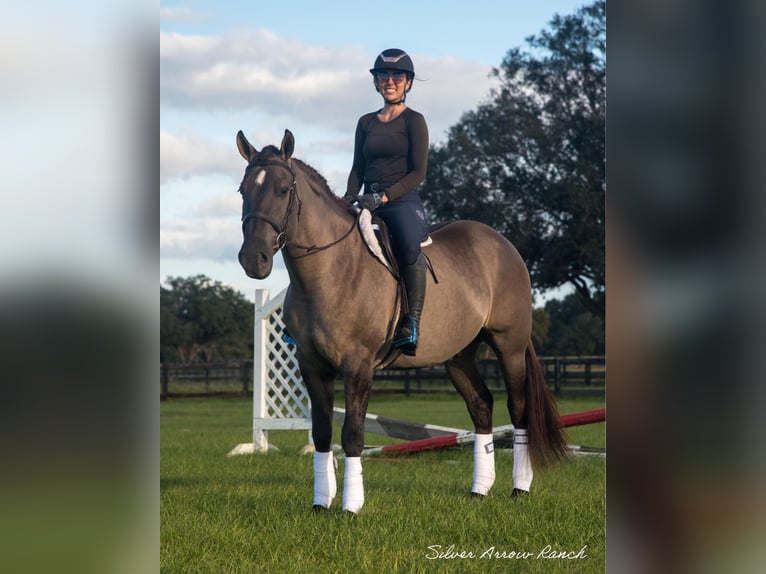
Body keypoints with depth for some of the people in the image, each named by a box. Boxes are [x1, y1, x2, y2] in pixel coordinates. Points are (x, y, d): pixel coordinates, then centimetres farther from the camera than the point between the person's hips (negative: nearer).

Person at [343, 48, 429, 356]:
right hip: (369, 205, 6)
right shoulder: (366, 122, 17)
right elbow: (358, 169, 17)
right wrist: (348, 200, -2)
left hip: (403, 202, -6)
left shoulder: (414, 121, 2)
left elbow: (418, 173, -5)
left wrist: (384, 196, -16)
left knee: (410, 248, -36)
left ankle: (411, 325, -36)